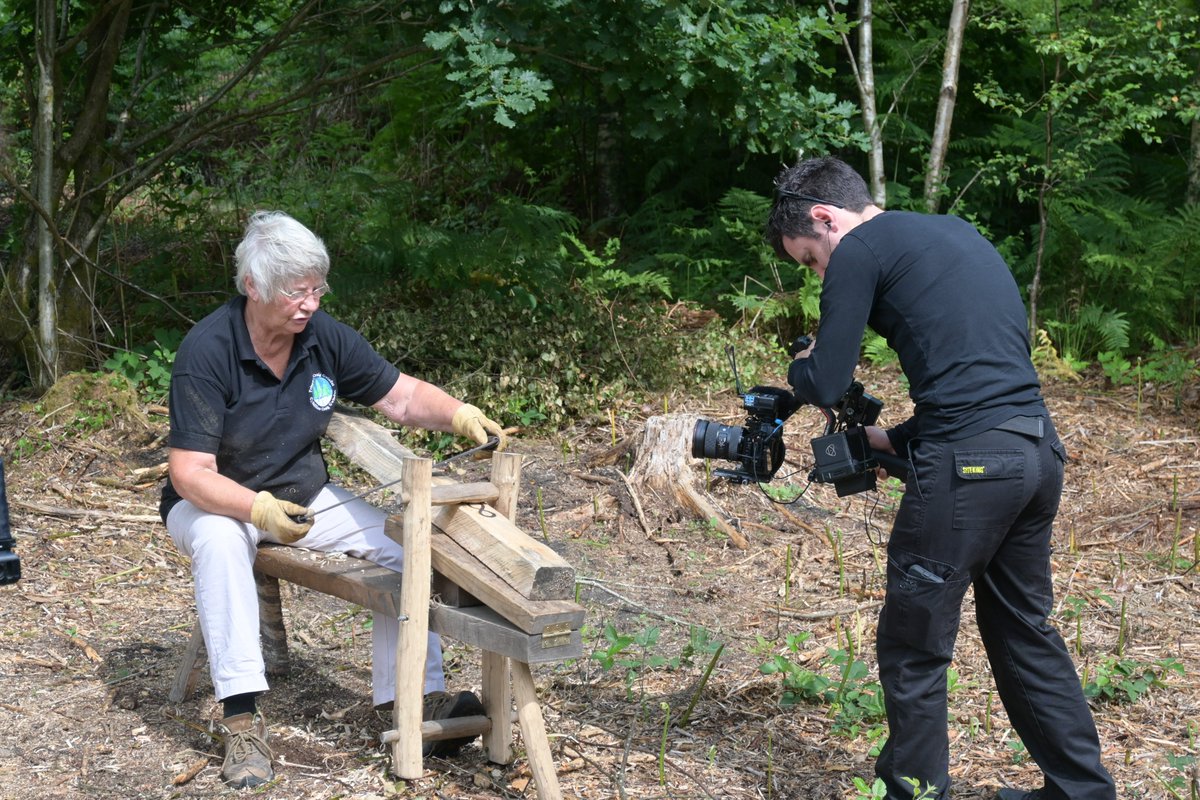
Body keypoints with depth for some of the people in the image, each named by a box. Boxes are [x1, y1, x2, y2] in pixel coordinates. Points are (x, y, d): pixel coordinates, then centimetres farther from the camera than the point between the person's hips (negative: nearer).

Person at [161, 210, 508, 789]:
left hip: (305, 496, 5)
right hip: (217, 501, -5)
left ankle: (417, 699, -14)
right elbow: (190, 473, -27)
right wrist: (259, 509, -44)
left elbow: (400, 396, -1)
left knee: (401, 543, -14)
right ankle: (241, 719, -35)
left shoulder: (324, 335, -10)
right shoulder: (206, 351, -24)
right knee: (220, 538, -38)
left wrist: (459, 415, -21)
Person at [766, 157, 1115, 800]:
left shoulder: (860, 248, -3)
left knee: (913, 649, 4)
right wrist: (896, 441, 25)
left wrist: (801, 365, 15)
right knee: (1024, 631, 21)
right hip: (1039, 453, 9)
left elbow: (823, 386, -7)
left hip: (969, 466, -9)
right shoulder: (955, 233, 23)